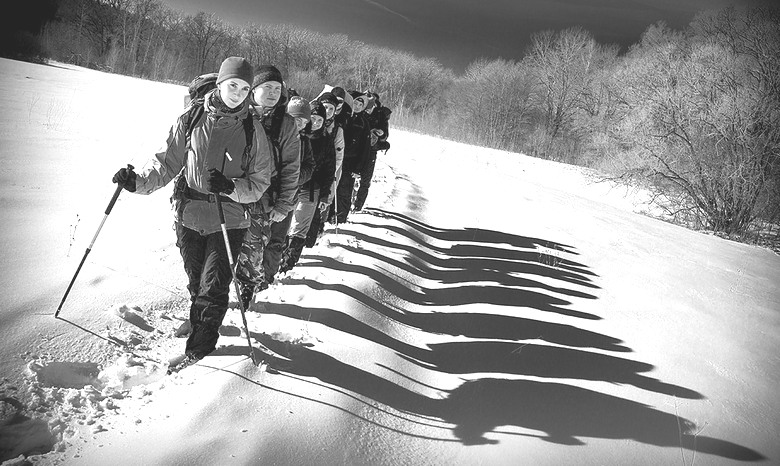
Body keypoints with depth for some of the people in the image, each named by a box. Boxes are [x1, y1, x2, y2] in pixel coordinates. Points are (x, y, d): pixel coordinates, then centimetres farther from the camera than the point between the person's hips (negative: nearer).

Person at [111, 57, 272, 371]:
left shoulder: (253, 132, -3)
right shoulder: (190, 121, 0)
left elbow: (260, 182, -2)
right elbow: (167, 162, 5)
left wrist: (231, 187, -20)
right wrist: (139, 181, -11)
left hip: (228, 221, -2)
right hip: (189, 216, 2)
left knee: (213, 287, -3)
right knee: (196, 282, 14)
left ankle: (198, 347, 13)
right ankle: (201, 323, 38)